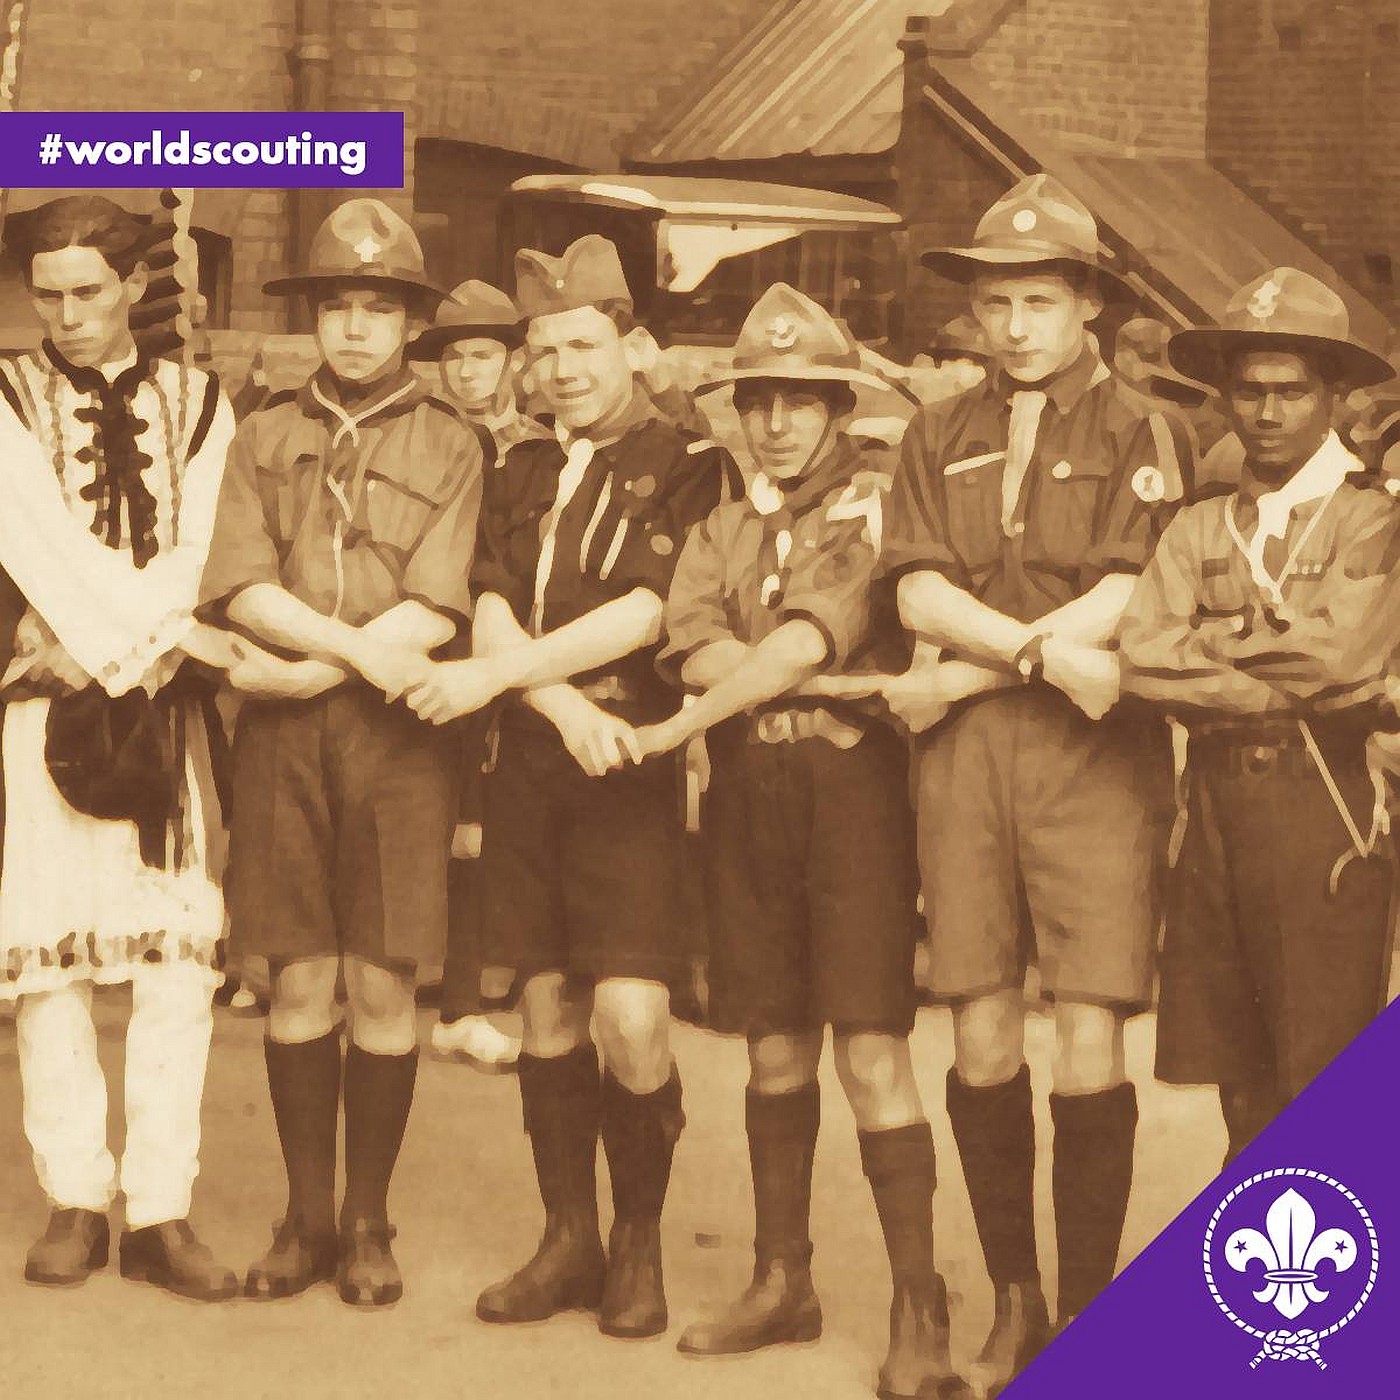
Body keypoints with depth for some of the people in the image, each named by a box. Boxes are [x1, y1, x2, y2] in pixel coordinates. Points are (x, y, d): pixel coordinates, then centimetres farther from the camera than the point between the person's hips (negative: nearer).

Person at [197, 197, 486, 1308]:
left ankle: (369, 1222, 12)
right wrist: (360, 644, -13)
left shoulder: (450, 447, 4)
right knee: (301, 979, 4)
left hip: (399, 731, -2)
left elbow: (434, 612, -6)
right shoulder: (265, 437, 11)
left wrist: (310, 669, -10)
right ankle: (307, 1217, 15)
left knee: (384, 987, 0)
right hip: (282, 736, 2)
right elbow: (241, 590, -1)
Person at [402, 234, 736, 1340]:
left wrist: (498, 675, -13)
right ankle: (569, 1242, 19)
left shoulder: (686, 469, -2)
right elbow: (491, 614, 2)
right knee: (548, 1008, 9)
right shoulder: (522, 475, 15)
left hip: (632, 764, -5)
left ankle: (640, 1240, 7)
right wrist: (569, 710, -15)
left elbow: (642, 615, -14)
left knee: (632, 1020, -12)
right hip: (529, 761, 5)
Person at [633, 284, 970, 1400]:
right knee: (776, 1048, 11)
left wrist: (691, 722, -13)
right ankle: (783, 1282, 21)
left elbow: (812, 634, -14)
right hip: (749, 790, 5)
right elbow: (695, 643, -1)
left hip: (852, 778, -5)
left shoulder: (879, 503, 0)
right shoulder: (728, 516, 16)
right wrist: (821, 684, -13)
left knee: (872, 1050, -11)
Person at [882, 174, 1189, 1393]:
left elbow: (1122, 602, -9)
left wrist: (962, 671, -8)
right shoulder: (941, 437, 15)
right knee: (984, 1041, 4)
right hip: (964, 751, 3)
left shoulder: (1141, 435, 3)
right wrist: (1047, 648, -13)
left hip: (1095, 750, -3)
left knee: (1089, 1052, -7)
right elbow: (920, 593, 2)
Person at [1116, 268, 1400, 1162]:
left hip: (1326, 798, -5)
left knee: (1324, 1079, -5)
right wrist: (1286, 666, -11)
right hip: (1217, 798, 5)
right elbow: (1142, 655, -3)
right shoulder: (1201, 529, 14)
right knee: (1241, 1087, 10)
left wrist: (1212, 638, -2)